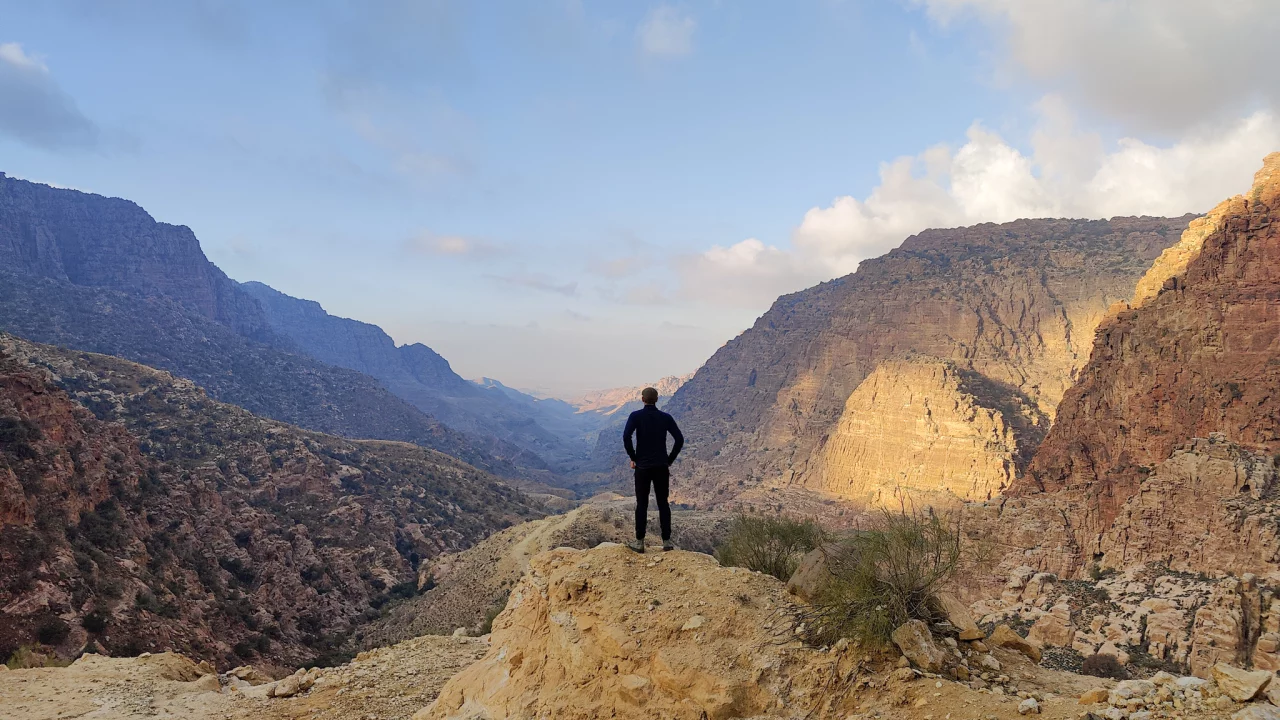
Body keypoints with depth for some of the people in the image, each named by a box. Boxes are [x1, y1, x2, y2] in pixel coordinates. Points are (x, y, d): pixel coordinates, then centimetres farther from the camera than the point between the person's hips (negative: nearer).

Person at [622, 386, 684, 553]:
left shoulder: (636, 416, -5)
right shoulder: (666, 417, 2)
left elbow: (626, 437, -18)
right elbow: (679, 439, -4)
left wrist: (633, 458, -5)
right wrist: (670, 459, 5)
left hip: (642, 467, -2)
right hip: (662, 467, 2)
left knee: (641, 504, 5)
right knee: (663, 503, 8)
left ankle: (639, 543, 7)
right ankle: (667, 542, 9)